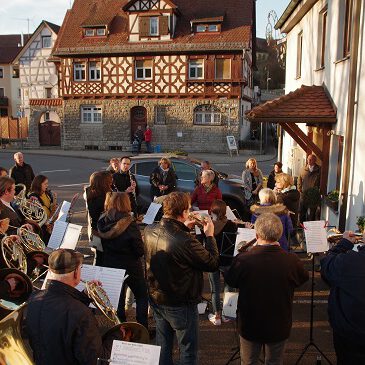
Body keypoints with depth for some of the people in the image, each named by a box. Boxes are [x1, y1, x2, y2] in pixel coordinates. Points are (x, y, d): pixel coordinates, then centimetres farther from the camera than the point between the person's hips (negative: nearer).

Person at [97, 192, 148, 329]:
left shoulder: (102, 222, -7)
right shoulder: (129, 224, -24)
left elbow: (102, 245, 6)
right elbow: (140, 250, -18)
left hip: (109, 265, 5)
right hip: (130, 267, -5)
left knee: (117, 297, 20)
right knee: (142, 296, 15)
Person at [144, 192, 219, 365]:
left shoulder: (149, 231, -12)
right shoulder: (186, 242, -34)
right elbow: (213, 263, -20)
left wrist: (184, 227, 6)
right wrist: (210, 235, -10)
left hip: (156, 298, 7)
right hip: (181, 305, -7)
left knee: (163, 345, 26)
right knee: (188, 351, 16)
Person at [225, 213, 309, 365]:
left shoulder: (242, 260, -27)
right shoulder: (292, 261, -25)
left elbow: (230, 282, -6)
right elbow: (303, 278, 0)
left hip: (249, 325, -1)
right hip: (279, 326, 1)